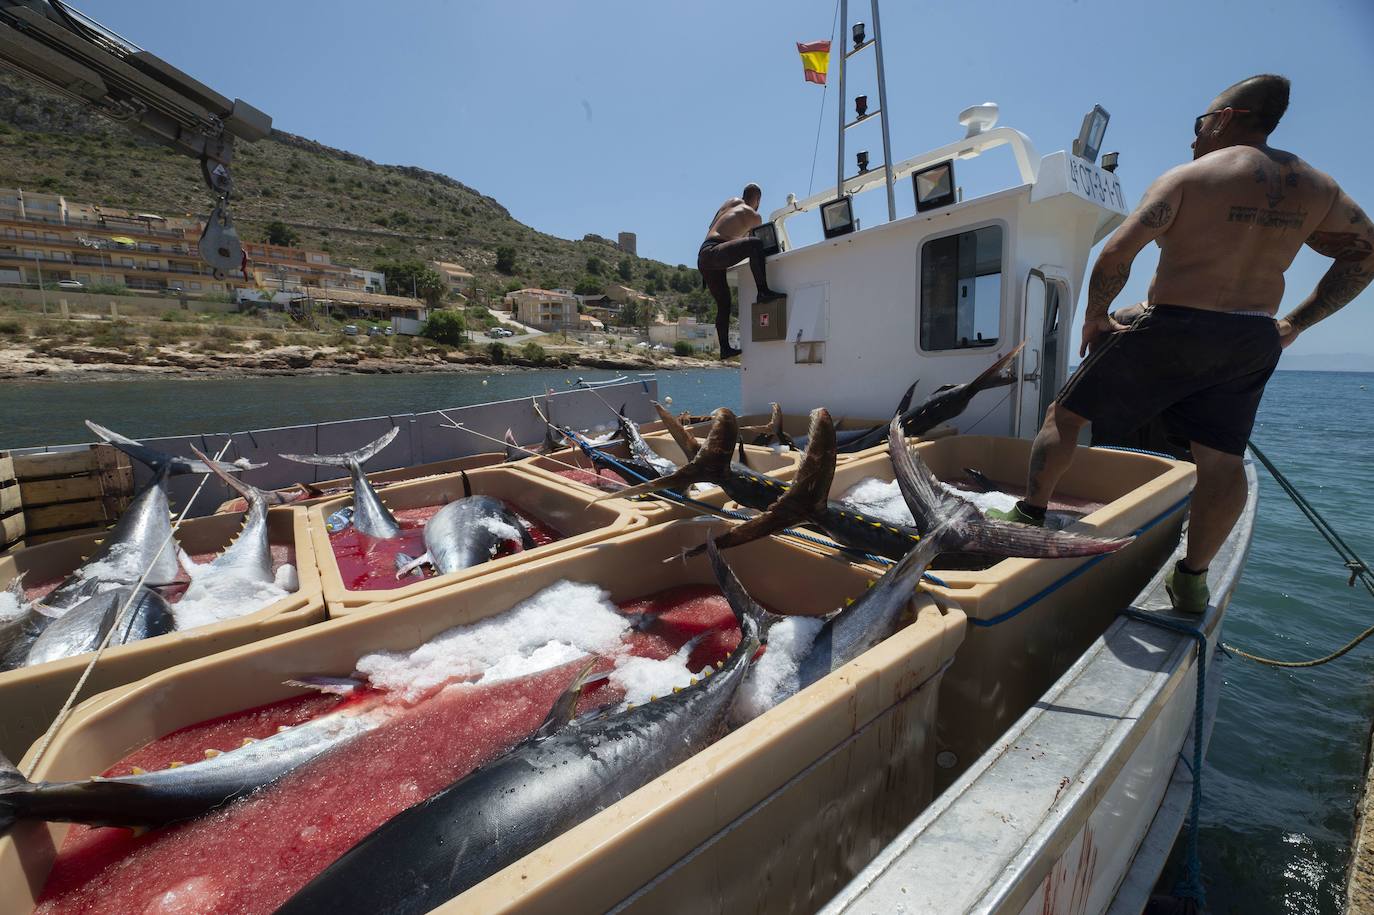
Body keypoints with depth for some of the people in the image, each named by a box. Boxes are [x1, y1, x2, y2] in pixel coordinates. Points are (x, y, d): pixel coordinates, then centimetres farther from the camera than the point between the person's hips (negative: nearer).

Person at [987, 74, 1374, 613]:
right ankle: (1192, 578, 14)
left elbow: (1116, 253, -15)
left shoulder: (1187, 177, -5)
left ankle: (1030, 515, 4)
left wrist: (1095, 316, -3)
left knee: (1065, 414, 4)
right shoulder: (1315, 188, 12)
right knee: (1222, 461, 9)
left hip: (1172, 330, -6)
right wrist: (1294, 323, 17)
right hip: (1252, 344, 6)